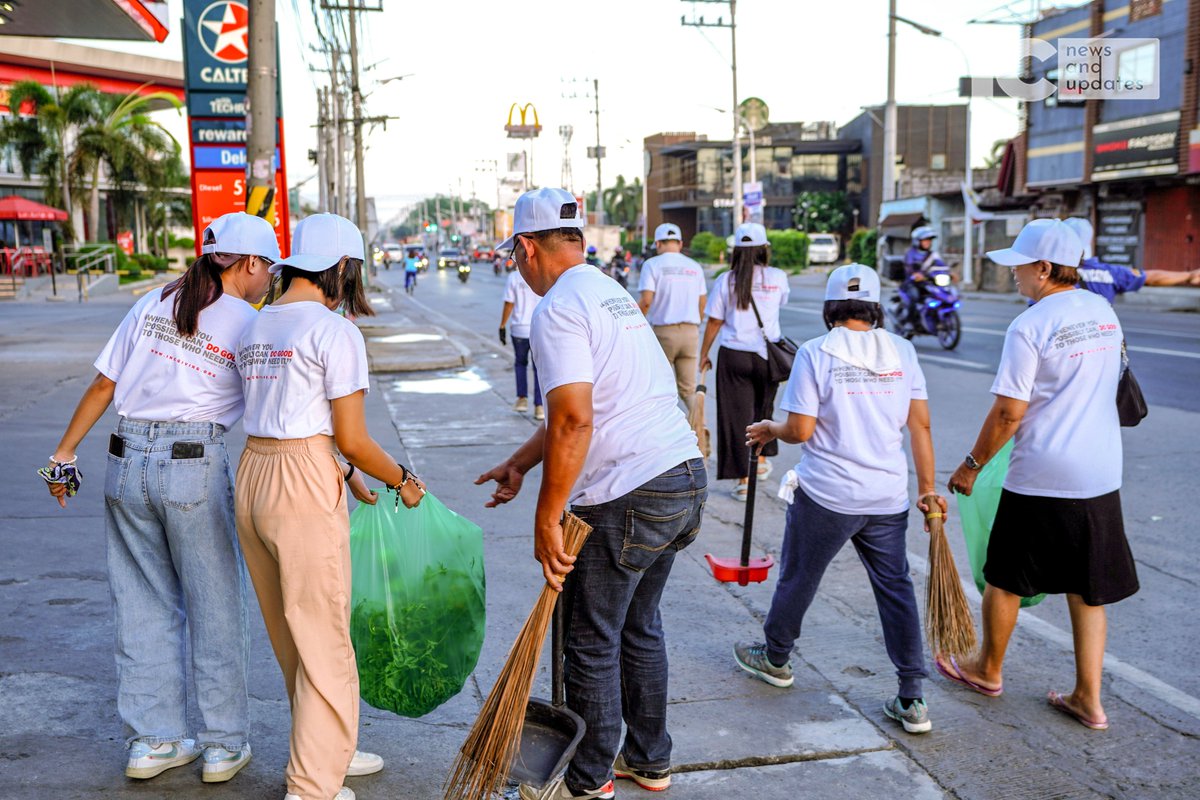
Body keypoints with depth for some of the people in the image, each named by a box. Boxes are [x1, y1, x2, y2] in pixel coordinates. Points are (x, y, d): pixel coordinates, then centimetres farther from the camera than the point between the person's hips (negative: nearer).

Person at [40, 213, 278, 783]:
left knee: (143, 602, 14)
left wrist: (64, 452, 17)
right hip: (195, 463, -5)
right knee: (215, 605, 8)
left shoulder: (152, 305, 9)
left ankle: (151, 740, 25)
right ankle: (223, 745, 17)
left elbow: (102, 387, 9)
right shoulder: (253, 328, -2)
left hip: (126, 458, 5)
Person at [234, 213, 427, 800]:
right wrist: (402, 481, 5)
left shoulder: (253, 328, 13)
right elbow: (352, 439, -11)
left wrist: (343, 474, 22)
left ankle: (327, 751, 35)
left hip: (252, 477, 8)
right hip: (305, 487, -8)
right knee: (323, 641, 4)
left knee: (292, 635, 19)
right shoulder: (334, 331, -11)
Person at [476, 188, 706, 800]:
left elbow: (573, 421, -23)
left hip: (626, 499, -9)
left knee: (592, 642, 7)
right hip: (685, 477, 9)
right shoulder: (611, 292, 18)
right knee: (639, 628, 22)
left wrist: (547, 520, -17)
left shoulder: (559, 308, -12)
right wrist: (519, 463, 28)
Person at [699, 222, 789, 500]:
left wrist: (704, 354, 9)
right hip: (767, 354, 1)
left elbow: (714, 322, -2)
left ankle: (743, 480, 5)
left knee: (737, 414, 4)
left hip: (733, 355, -1)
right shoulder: (777, 277, -3)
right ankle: (761, 461, 38)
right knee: (763, 408, 22)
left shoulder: (725, 281, -5)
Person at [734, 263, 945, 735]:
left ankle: (774, 658, 37)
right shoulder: (902, 351, 3)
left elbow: (800, 430, -11)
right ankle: (912, 700, 11)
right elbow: (920, 424, 3)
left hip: (827, 496, -3)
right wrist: (927, 489, 9)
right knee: (895, 587, 11)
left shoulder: (815, 353, -9)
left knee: (798, 577, 16)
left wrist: (769, 430, 10)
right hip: (889, 497, 4)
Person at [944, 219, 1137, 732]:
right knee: (1088, 589, 14)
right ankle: (1088, 697, 19)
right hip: (1102, 476, 7)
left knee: (1003, 579, 13)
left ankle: (988, 670, 31)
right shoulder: (1104, 313, 7)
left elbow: (1008, 413, -17)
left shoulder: (1030, 327, -16)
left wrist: (971, 465, -6)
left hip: (1040, 477, -7)